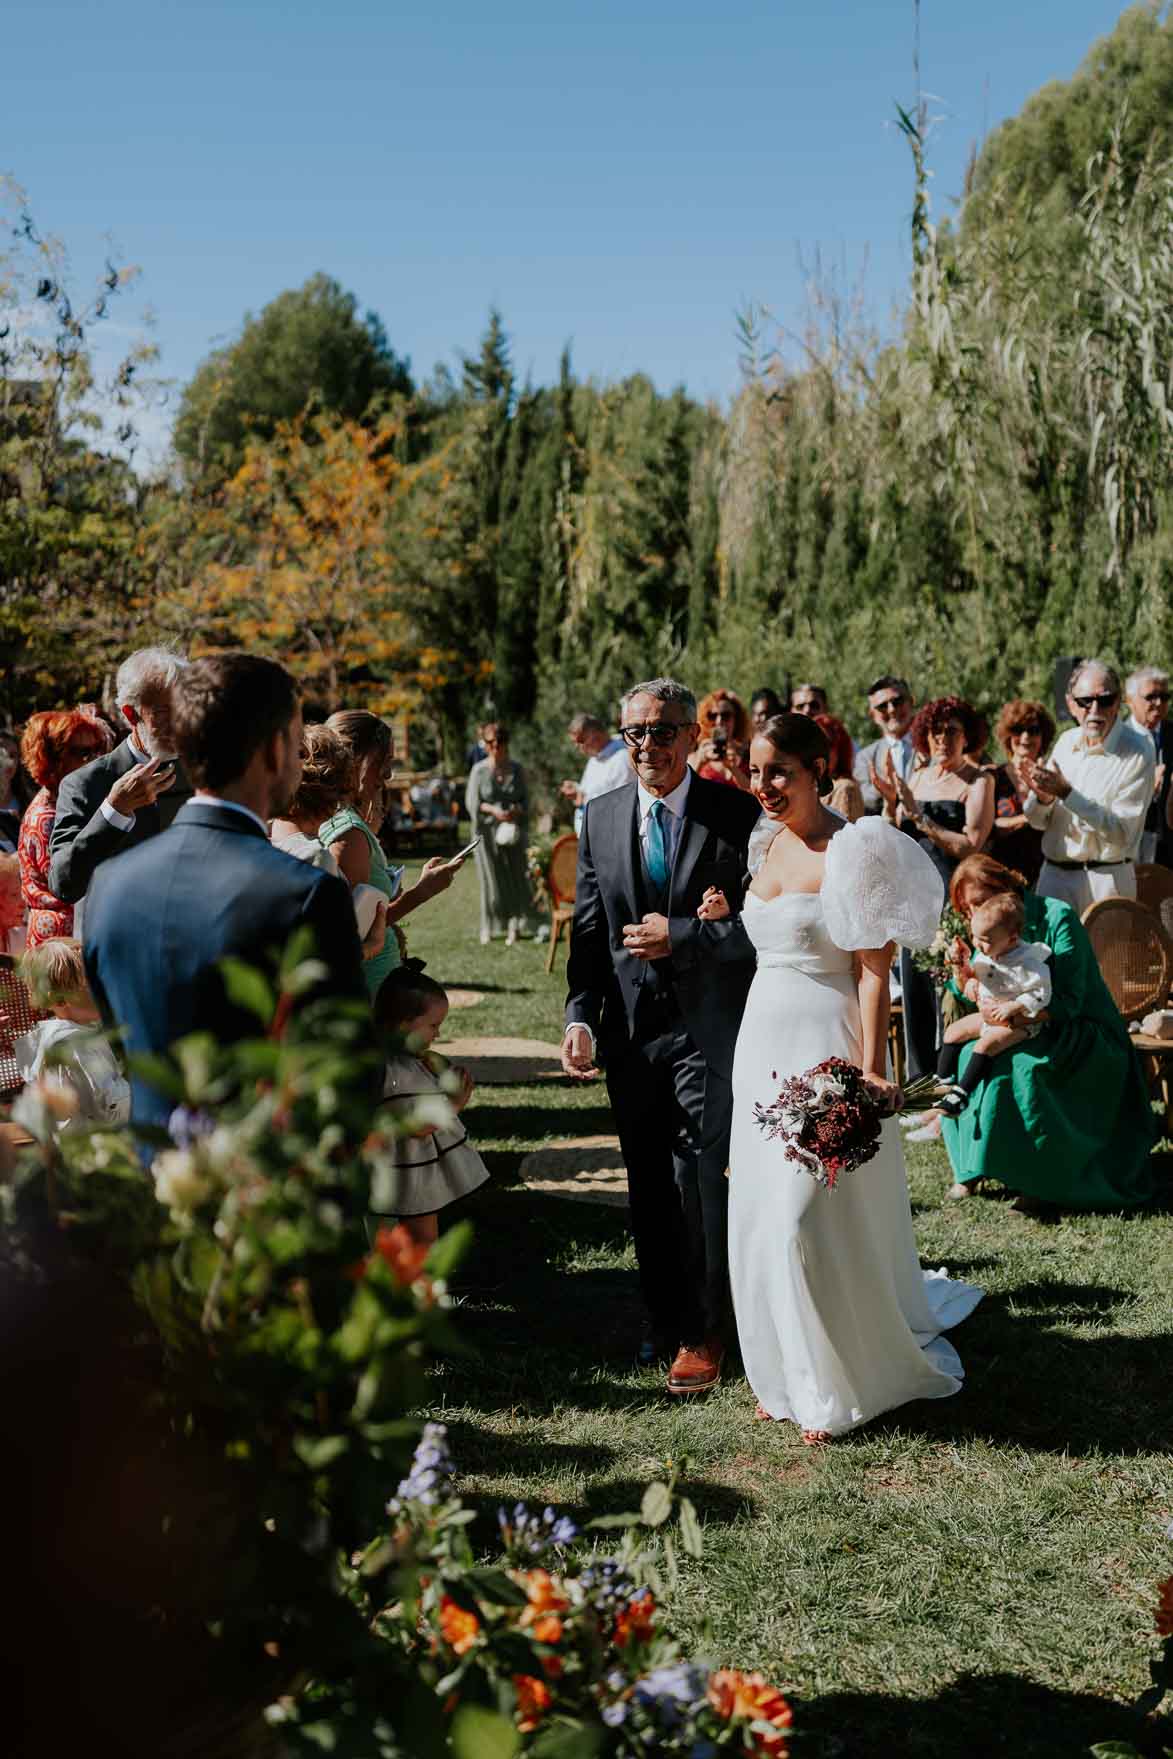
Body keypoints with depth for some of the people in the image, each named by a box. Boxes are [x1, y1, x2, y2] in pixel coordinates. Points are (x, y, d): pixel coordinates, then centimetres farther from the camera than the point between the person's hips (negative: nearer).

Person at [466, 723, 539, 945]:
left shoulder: (516, 769, 5)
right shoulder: (479, 770, -2)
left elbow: (525, 799, 9)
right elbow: (471, 801, -3)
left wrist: (516, 810, -13)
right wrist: (493, 810, -19)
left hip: (512, 830, 2)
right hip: (487, 829, -2)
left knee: (516, 875, -3)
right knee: (490, 879, 0)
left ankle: (513, 927, 4)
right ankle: (487, 928, 11)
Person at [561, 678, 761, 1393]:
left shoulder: (737, 815, -8)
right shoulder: (601, 818, 6)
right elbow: (589, 929, 7)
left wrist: (681, 937, -17)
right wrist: (581, 1016, -3)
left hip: (707, 1025, -4)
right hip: (630, 1027, 5)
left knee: (699, 1179, -4)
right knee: (648, 1185, 15)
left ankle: (703, 1334, 11)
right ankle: (664, 1319, 31)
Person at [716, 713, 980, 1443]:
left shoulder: (849, 851, -14)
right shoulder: (771, 844, 10)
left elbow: (874, 970, -17)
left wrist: (871, 1070, -23)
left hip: (826, 1047, -8)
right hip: (765, 1043, 8)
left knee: (813, 1220, -3)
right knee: (764, 1215, 12)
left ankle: (842, 1388, 17)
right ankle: (790, 1376, 28)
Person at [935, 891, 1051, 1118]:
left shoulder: (1027, 963, -25)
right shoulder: (984, 955, -2)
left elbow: (1041, 994, -22)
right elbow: (976, 973, 19)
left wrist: (1013, 1007, -29)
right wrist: (971, 982, -4)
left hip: (1020, 1022, -9)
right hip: (989, 1014, 9)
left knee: (986, 1044, -28)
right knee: (954, 1030, 5)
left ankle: (958, 1097, -26)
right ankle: (943, 1083, 7)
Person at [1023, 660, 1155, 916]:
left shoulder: (1138, 752, -12)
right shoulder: (1066, 741, 5)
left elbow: (1122, 833, -20)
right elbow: (1037, 821, 8)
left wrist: (1066, 793, -24)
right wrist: (1043, 798, -15)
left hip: (1105, 880, -5)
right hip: (1053, 874, 5)